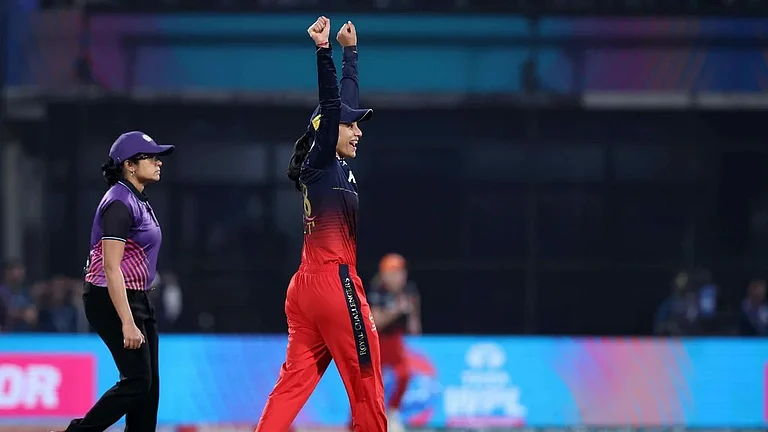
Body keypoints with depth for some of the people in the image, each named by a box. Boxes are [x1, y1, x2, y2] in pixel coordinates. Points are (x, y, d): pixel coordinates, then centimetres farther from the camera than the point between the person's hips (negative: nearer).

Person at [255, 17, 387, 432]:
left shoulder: (335, 166, 16)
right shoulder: (322, 162, -6)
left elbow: (343, 102, 26)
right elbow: (330, 107, -19)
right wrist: (323, 51, -25)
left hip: (305, 285, 9)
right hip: (335, 281, -9)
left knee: (294, 380, 3)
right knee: (366, 382, 0)